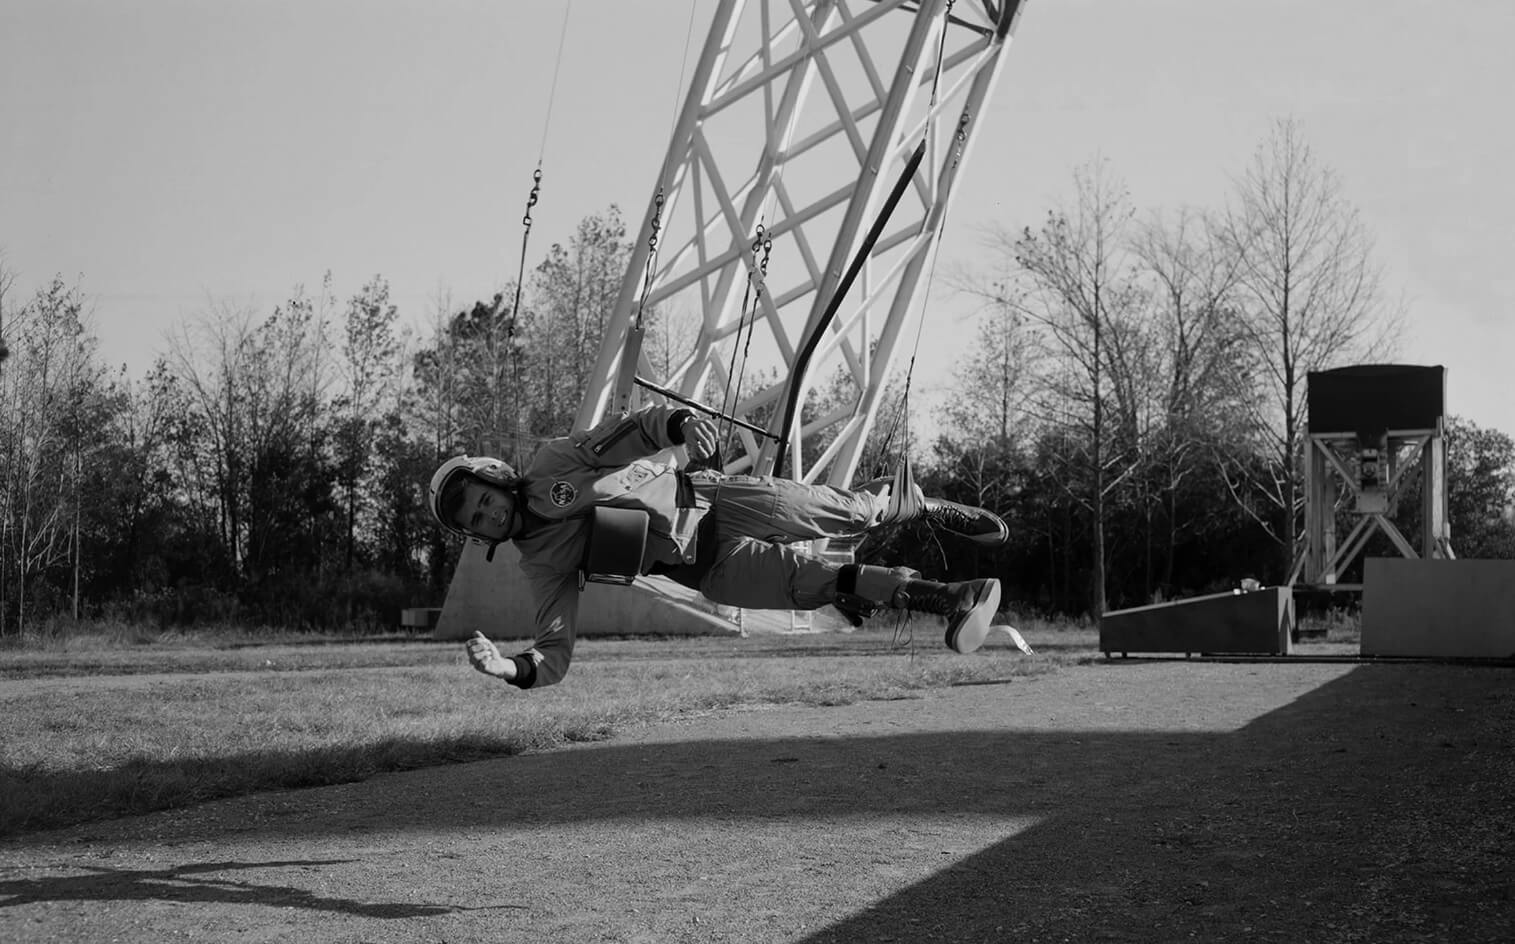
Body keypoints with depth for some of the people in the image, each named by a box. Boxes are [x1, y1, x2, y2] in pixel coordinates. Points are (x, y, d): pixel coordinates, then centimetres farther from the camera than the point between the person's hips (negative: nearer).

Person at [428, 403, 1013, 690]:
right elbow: (556, 650, -10)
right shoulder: (541, 566, -5)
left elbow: (640, 426, -5)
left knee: (838, 512, -10)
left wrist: (679, 423, -28)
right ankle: (943, 598, -10)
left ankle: (922, 506, 21)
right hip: (705, 569, 0)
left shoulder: (552, 463, -6)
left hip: (706, 498, 0)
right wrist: (516, 668, -33)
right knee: (803, 581, -19)